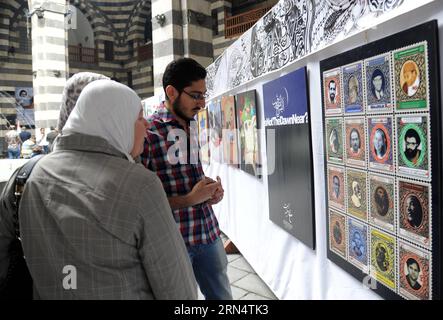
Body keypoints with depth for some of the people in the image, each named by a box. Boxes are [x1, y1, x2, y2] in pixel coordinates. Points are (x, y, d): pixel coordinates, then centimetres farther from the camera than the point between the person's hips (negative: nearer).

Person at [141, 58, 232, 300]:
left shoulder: (192, 127, 7)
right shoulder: (148, 133, -16)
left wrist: (212, 188, 0)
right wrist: (189, 199, -18)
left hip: (208, 232, 7)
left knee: (222, 296, 20)